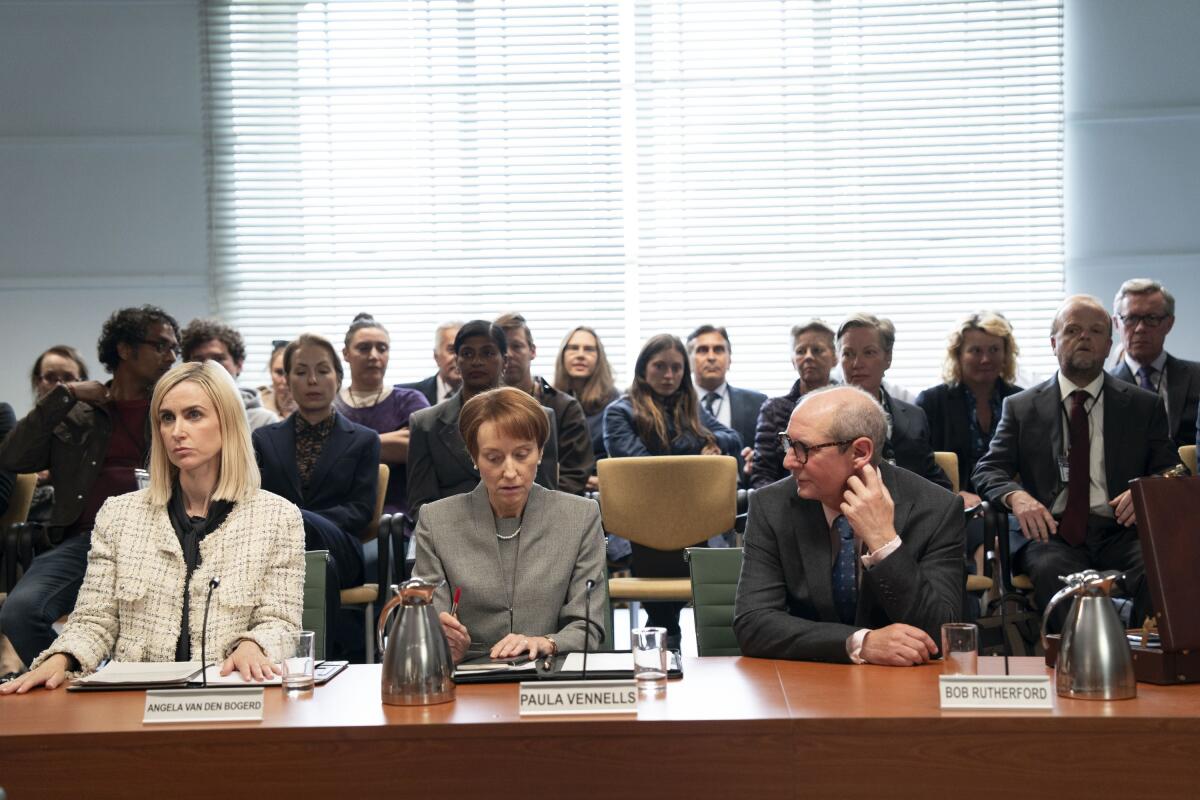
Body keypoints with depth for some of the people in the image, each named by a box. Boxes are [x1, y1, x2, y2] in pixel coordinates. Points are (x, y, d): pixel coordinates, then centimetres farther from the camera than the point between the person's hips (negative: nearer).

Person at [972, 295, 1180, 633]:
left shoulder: (1144, 405, 17)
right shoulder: (1021, 407, 15)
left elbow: (1170, 472, 14)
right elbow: (988, 470, 9)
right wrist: (1015, 496, -15)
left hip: (1119, 530, 1)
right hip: (1052, 533, -1)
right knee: (1052, 570, -36)